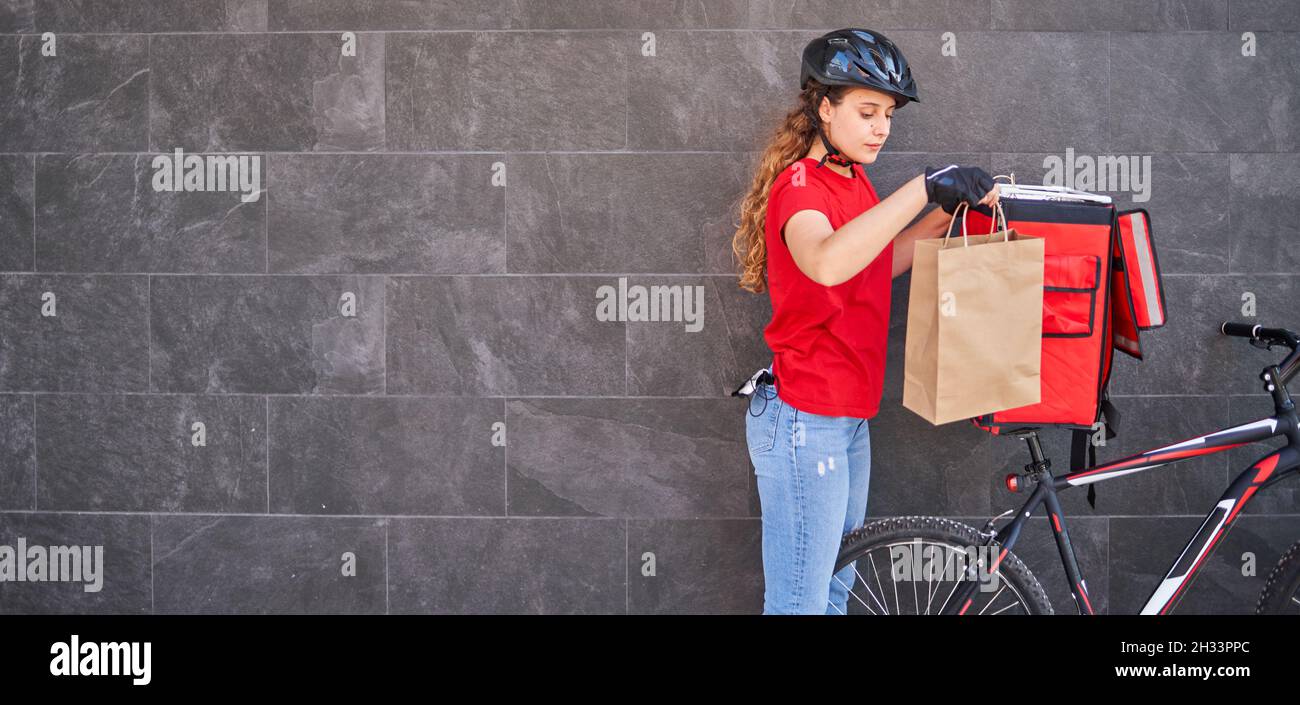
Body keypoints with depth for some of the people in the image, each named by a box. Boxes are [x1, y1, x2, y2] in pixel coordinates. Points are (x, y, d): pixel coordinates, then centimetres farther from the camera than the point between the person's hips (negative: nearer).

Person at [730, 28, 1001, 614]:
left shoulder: (853, 181, 11)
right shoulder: (801, 184, -19)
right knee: (801, 600, -4)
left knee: (835, 587, 18)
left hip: (849, 413, 10)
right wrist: (923, 188, -41)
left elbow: (881, 266, 22)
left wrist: (943, 215, 6)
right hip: (806, 419, -10)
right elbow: (827, 263, -40)